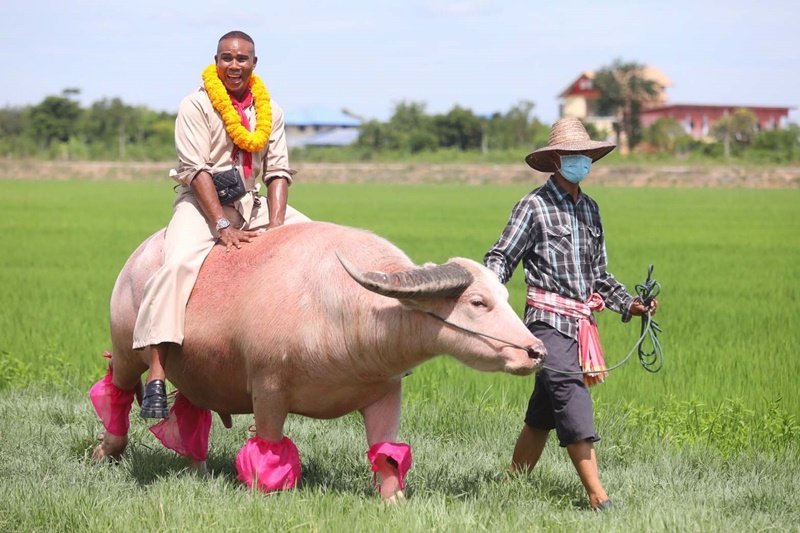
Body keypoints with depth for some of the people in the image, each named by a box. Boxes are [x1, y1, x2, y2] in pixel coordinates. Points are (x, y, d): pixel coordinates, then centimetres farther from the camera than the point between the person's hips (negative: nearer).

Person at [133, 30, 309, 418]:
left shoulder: (269, 111, 8)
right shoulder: (196, 106, -6)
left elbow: (278, 171, 3)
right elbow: (196, 169, -14)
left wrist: (275, 227, -13)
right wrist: (223, 228, -23)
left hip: (252, 203, 6)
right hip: (201, 203, -5)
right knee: (178, 264, -32)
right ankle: (156, 376, -37)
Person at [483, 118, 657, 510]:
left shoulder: (589, 209, 17)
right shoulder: (535, 205, -4)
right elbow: (501, 257, -5)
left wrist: (629, 305, 15)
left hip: (582, 323, 7)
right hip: (549, 319, -7)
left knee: (543, 414, 10)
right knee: (572, 399, -16)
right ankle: (597, 496, -19)